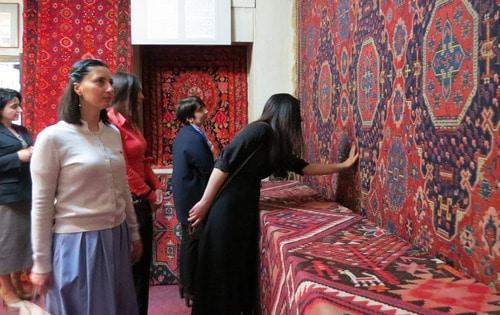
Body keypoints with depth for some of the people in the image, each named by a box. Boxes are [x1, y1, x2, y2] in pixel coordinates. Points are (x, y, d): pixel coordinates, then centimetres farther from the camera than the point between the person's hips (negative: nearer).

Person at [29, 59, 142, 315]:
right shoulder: (53, 137, -12)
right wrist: (41, 264, -7)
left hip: (116, 239, 6)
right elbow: (41, 205, -10)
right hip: (77, 242, -6)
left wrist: (134, 233, 16)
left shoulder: (113, 133, 5)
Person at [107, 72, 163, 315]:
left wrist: (157, 187, 3)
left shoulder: (130, 122, 13)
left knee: (143, 261, 17)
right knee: (131, 264, 5)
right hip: (128, 202, -9)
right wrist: (149, 195, -8)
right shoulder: (111, 123, -17)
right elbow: (123, 168, -19)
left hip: (142, 202, 9)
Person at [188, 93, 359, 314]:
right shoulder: (259, 130, -14)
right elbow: (224, 163, -18)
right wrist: (205, 203, -17)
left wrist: (343, 165, 25)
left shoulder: (277, 144, 12)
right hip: (227, 207, -9)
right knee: (222, 270, 2)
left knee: (243, 265, 15)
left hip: (246, 207, 9)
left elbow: (304, 167, 22)